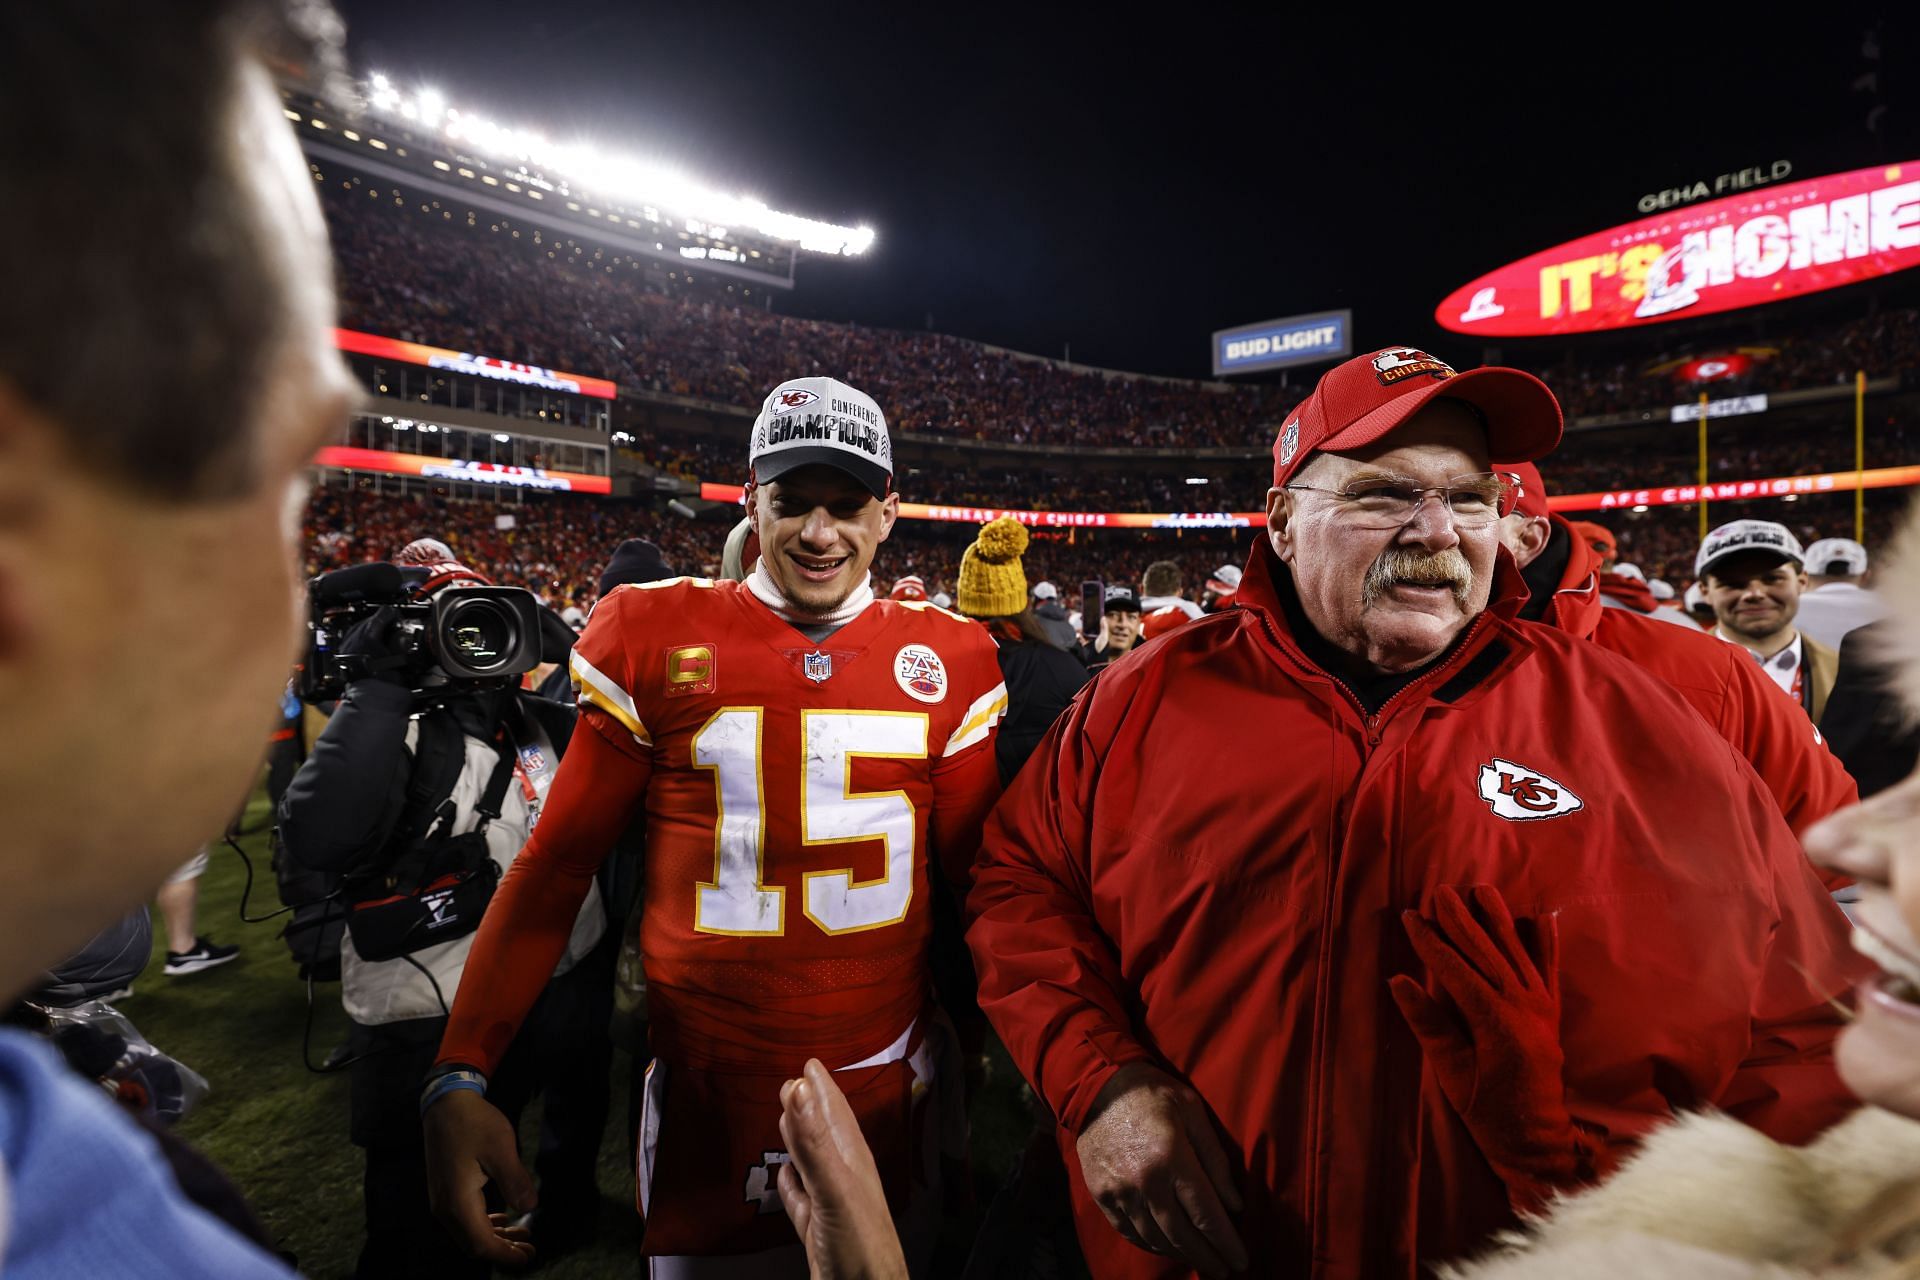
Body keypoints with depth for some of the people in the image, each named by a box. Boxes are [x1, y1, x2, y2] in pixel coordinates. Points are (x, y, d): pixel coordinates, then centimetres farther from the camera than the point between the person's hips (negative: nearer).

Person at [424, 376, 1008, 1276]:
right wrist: (459, 1077, -11)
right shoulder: (653, 638, -7)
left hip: (893, 1091, 2)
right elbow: (556, 863, -4)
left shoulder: (948, 661, -4)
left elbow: (976, 873, 4)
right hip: (706, 1100, -1)